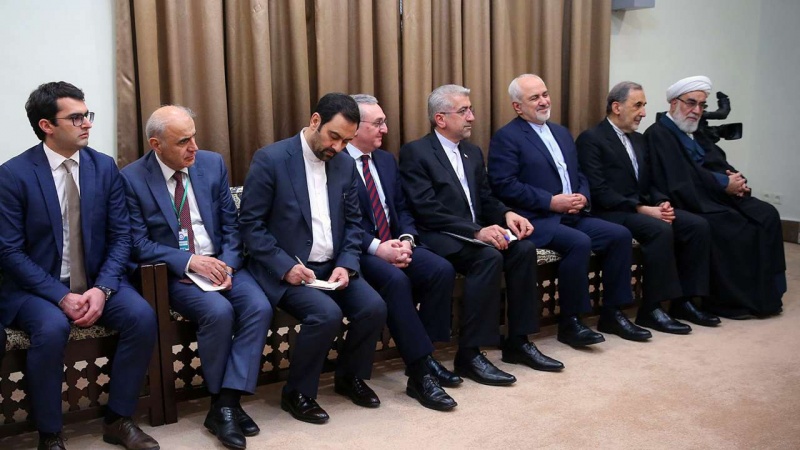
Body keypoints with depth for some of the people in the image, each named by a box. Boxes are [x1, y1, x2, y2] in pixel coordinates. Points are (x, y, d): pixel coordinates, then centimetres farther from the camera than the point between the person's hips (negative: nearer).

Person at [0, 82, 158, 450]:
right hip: (37, 286, -3)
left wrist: (102, 289, -15)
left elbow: (121, 236, 1)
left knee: (142, 316, -22)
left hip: (96, 281, 3)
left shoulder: (105, 166, 1)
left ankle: (118, 419, -3)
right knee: (52, 328, -33)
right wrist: (61, 297, -20)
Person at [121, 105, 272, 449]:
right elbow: (139, 244, -9)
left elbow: (231, 225, 6)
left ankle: (227, 403, -19)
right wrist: (189, 262, -20)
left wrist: (227, 265, -12)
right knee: (219, 312, -31)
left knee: (259, 307, -24)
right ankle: (222, 401, -9)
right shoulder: (132, 178, -6)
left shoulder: (213, 164, 4)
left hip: (220, 262, 4)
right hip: (174, 273, -3)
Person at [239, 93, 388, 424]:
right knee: (327, 314, -29)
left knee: (374, 307, -16)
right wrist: (286, 266, -19)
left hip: (332, 266, 6)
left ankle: (350, 375, 13)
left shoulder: (345, 164, 8)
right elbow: (250, 223, -10)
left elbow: (353, 221, 11)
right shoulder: (270, 159, -10)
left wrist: (346, 265, -7)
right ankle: (297, 393, -4)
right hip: (286, 269, -5)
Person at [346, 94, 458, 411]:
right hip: (359, 252, -7)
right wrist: (377, 248, -22)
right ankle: (420, 372, -26)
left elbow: (402, 209, 17)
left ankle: (422, 357, -7)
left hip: (395, 245, 7)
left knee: (442, 270, -17)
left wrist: (405, 239, -4)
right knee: (396, 280, -34)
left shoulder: (386, 160, 19)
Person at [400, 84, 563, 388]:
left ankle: (518, 342, -6)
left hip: (474, 232, 7)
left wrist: (506, 214, -6)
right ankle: (469, 354, -24)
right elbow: (427, 211, -17)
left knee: (524, 249, -17)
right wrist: (476, 231, -25)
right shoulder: (415, 153, -6)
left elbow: (485, 199, 18)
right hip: (438, 237, -7)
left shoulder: (473, 153, 18)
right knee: (489, 257, -31)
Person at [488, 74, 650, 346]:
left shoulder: (561, 133, 21)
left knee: (620, 235, -9)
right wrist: (551, 201, -18)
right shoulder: (506, 137, -4)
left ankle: (612, 313, 2)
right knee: (579, 242, -31)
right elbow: (504, 185, -15)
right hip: (536, 219, -8)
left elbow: (579, 175, 22)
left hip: (571, 215, 8)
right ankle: (569, 322, -16)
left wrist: (582, 196, -2)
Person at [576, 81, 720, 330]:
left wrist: (662, 203, -4)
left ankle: (683, 300, -5)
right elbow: (599, 191, -16)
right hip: (612, 213, -8)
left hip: (643, 208, 8)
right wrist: (642, 209, -20)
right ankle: (652, 308, -21)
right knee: (660, 230, -32)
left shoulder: (638, 139, 20)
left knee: (698, 225, -11)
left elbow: (649, 182, 19)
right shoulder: (591, 139, -7)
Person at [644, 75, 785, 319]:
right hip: (693, 203, -8)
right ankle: (731, 301, -13)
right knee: (735, 228, -27)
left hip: (719, 196, 9)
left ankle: (765, 292, -8)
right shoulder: (658, 134, -5)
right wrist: (725, 183, -13)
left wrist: (737, 180, -6)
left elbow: (721, 164, 17)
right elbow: (681, 180, -16)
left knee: (767, 215, -10)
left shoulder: (696, 134, 23)